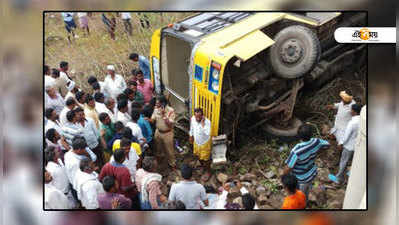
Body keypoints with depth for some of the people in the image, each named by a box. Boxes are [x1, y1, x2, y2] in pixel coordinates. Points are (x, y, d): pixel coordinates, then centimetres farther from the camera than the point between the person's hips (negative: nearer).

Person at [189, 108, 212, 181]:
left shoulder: (207, 122, -36)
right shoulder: (192, 119, -20)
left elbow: (207, 133, -49)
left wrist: (202, 123, -49)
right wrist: (191, 136, 15)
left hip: (205, 143, -5)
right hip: (196, 142, 5)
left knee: (205, 159, 13)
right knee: (198, 155, 29)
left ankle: (208, 172, 39)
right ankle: (202, 165, 59)